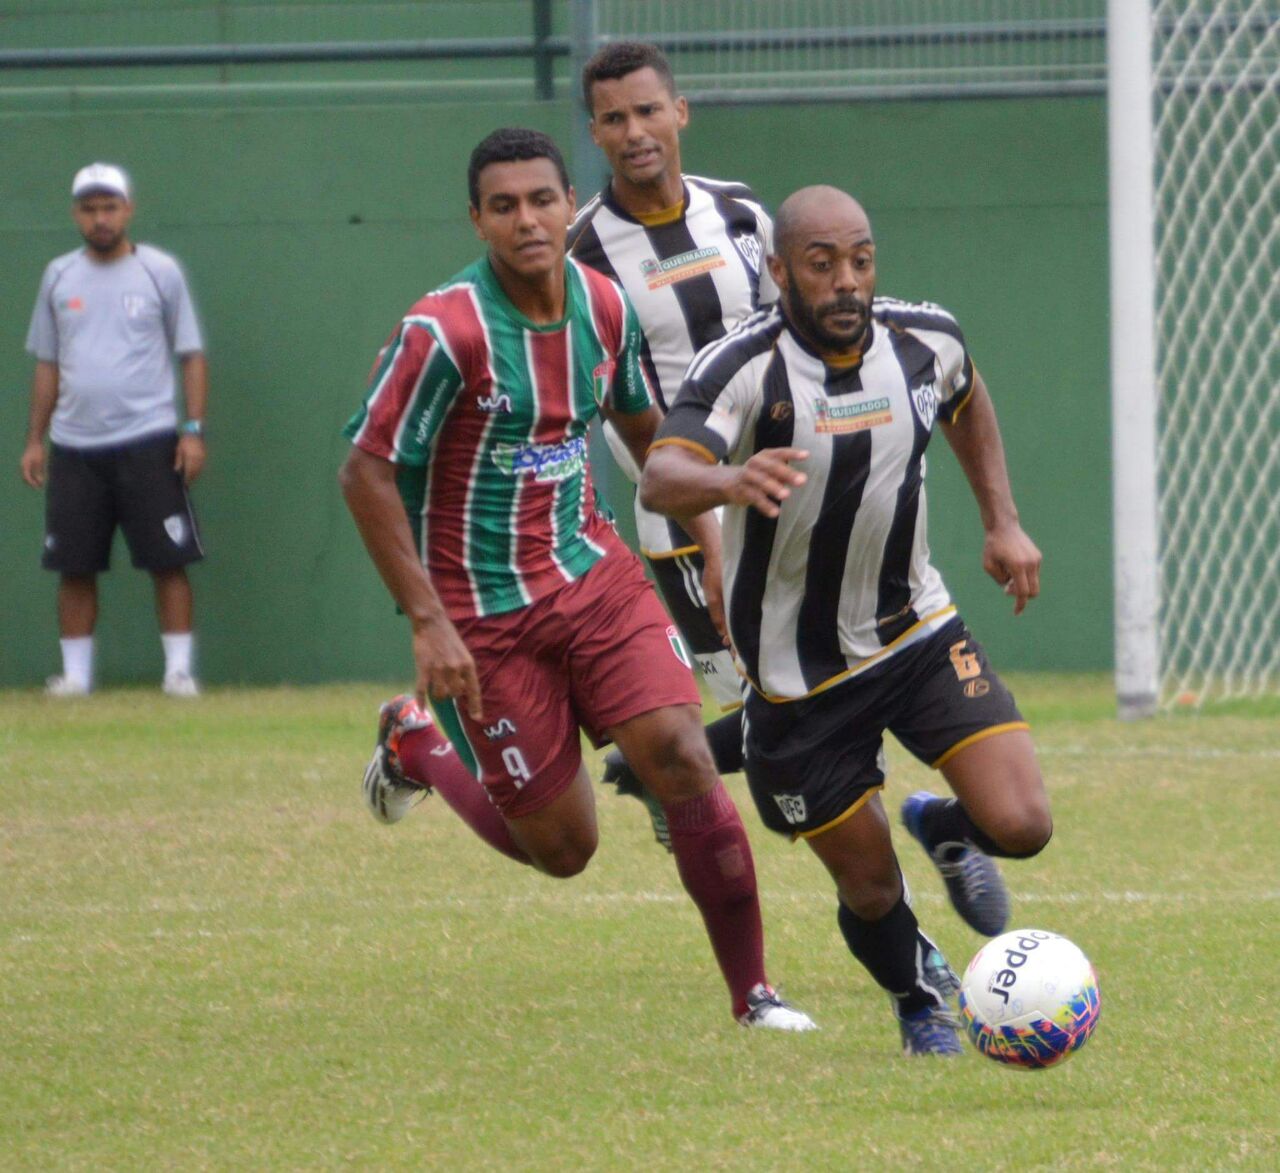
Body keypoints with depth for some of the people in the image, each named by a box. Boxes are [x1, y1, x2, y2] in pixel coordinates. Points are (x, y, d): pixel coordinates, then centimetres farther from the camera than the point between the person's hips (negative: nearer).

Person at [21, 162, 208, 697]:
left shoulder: (160, 272, 2)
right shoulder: (59, 276, 11)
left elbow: (192, 354, 2)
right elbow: (47, 364, 16)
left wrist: (194, 429, -8)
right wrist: (35, 440, 10)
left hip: (148, 442, -3)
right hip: (74, 446, 3)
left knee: (167, 560, -6)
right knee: (73, 565, 2)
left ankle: (179, 670, -2)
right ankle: (75, 673, 8)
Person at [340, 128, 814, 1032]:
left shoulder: (605, 305, -2)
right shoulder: (446, 331, -20)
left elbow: (641, 423, 18)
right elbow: (367, 472, -16)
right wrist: (428, 622, -20)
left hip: (596, 578, 4)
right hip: (487, 616, -4)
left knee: (683, 757, -15)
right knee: (561, 847, 2)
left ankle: (753, 994, -6)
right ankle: (414, 746, 32)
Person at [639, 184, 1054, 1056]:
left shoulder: (925, 341, -8)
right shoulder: (745, 369, -23)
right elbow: (660, 478, -40)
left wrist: (1004, 522, 13)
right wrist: (727, 480, -61)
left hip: (918, 633, 3)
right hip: (801, 678, -3)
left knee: (1021, 825, -13)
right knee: (871, 888, 4)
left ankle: (943, 825, 24)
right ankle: (919, 1004, 39)